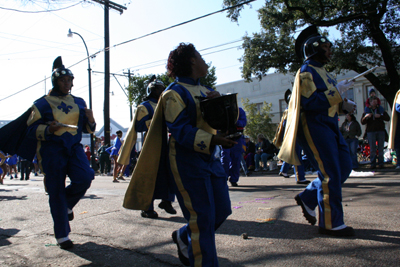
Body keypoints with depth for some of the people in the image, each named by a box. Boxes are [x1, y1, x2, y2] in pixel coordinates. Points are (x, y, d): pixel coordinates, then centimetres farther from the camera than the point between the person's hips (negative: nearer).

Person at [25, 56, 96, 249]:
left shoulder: (78, 102, 14)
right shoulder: (42, 103, 2)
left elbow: (87, 128, 19)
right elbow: (32, 130, -1)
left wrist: (90, 120, -4)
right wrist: (48, 129, -22)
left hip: (74, 148, 4)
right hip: (52, 151, -3)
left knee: (84, 178, -18)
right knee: (56, 192, -1)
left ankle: (67, 205, 17)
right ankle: (62, 236, 12)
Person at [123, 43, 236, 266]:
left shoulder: (205, 91, 17)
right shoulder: (174, 93, -8)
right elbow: (180, 130, -19)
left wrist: (220, 101, -8)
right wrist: (212, 140, -29)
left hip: (212, 157, 8)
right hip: (188, 160, -8)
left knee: (223, 210, 11)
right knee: (203, 217, -4)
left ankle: (184, 237, 33)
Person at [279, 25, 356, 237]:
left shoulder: (322, 72, 22)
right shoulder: (306, 71, -8)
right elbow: (310, 102, -21)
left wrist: (343, 105, 7)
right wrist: (337, 92, -17)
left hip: (329, 126, 10)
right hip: (314, 126, -10)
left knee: (344, 167, 9)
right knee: (330, 174, -8)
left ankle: (308, 197, 19)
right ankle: (330, 223, 3)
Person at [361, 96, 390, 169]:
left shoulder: (381, 109, 14)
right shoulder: (367, 110, 11)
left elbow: (388, 118, 3)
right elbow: (362, 122, 4)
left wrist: (380, 116, -12)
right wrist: (366, 117, -15)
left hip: (381, 131, 1)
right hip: (370, 131, -1)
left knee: (381, 148, 0)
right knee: (372, 149, -3)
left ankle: (380, 163, 5)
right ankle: (373, 164, 0)